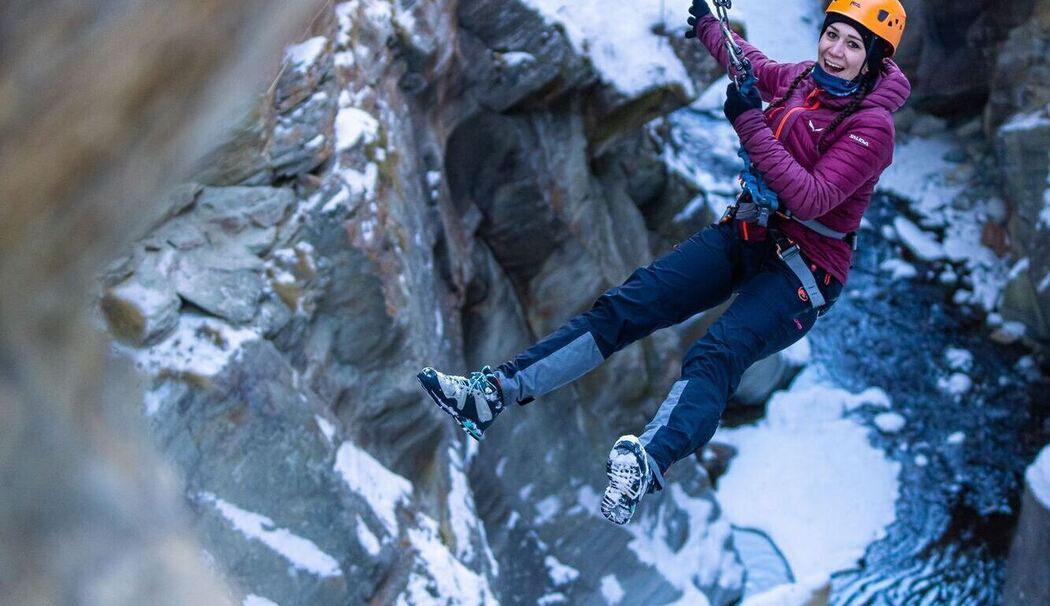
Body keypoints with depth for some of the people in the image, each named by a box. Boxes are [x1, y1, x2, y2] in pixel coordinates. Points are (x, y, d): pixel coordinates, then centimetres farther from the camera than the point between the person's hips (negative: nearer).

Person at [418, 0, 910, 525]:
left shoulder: (871, 125, -14)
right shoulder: (802, 79, 6)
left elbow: (809, 200, -25)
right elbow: (754, 64, 31)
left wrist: (751, 123, -29)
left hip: (805, 269, -7)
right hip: (744, 233, 7)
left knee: (717, 354, -35)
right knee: (626, 305, -12)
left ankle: (645, 466, -62)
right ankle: (495, 392, -19)